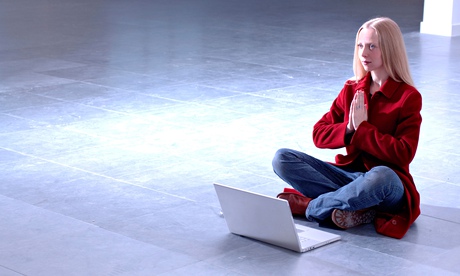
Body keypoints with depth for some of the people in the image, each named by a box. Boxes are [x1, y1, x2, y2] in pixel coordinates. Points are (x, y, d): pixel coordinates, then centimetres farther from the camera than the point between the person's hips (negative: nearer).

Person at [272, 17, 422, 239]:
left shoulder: (409, 97, -6)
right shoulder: (352, 89, 8)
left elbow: (403, 154, -15)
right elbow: (319, 135, 5)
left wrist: (362, 127, -14)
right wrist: (348, 129, -13)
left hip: (386, 183, -5)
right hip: (347, 174, 5)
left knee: (382, 176, -42)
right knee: (282, 159, -14)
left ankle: (309, 207, -23)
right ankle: (356, 207, -24)